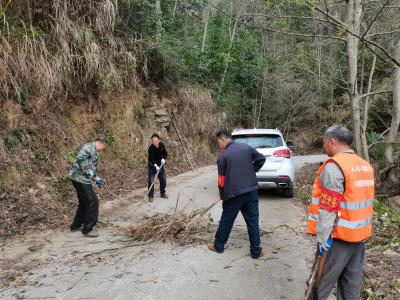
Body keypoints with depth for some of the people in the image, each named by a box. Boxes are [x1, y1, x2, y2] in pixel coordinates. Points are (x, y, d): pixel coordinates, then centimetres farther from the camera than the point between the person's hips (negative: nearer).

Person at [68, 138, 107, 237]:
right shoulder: (90, 146, -10)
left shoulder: (94, 151, 22)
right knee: (92, 202, -5)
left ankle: (76, 225, 33)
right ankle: (87, 229, 2)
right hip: (80, 178, -11)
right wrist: (87, 170, -22)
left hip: (80, 178, 11)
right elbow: (80, 158, -26)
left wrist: (96, 179, 23)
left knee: (84, 202, 21)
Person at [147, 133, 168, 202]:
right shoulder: (151, 148, -25)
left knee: (163, 180, 10)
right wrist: (155, 166, -48)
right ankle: (151, 196, 1)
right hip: (152, 166, -5)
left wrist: (163, 159, -16)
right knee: (151, 181, -9)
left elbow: (165, 153, 4)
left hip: (160, 165, 5)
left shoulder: (162, 145, -9)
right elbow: (151, 159, -33)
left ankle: (162, 193, 29)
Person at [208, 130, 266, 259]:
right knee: (253, 220, 10)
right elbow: (261, 158, 8)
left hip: (234, 193, -4)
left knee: (226, 220, 12)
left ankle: (218, 246, 26)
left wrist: (222, 195, 9)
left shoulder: (223, 156, -8)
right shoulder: (246, 147, 4)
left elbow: (222, 180, -5)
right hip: (252, 190, 4)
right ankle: (256, 251, 14)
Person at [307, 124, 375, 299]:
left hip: (339, 236, -8)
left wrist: (323, 238, -16)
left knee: (321, 281, 5)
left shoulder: (333, 166, -18)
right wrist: (361, 228, 21)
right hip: (361, 233, 8)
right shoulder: (365, 165, 10)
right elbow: (362, 200, 15)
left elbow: (328, 208, -21)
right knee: (352, 281, 15)